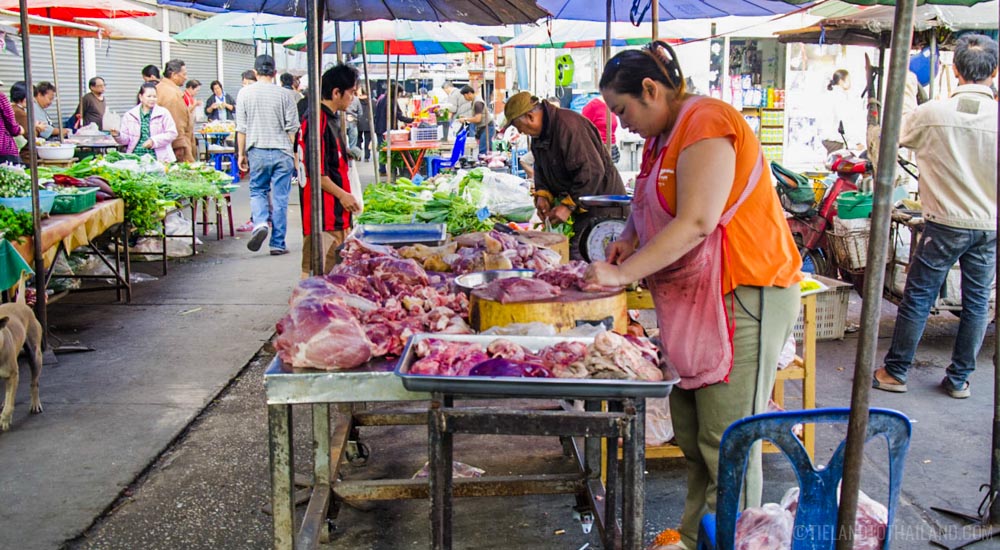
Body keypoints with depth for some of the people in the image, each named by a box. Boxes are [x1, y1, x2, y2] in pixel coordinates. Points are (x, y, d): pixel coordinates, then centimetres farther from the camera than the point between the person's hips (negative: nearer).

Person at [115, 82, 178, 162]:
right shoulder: (129, 115, 12)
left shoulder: (164, 113, 6)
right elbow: (125, 139, 13)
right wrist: (118, 135, -9)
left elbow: (172, 133, -2)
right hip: (136, 158, 2)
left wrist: (153, 141, -11)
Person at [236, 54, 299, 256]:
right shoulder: (283, 94, -1)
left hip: (257, 151, 1)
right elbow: (292, 127, 0)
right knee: (280, 198, 4)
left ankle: (260, 223, -11)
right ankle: (278, 243, 5)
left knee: (257, 191, 16)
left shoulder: (245, 93, 1)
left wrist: (241, 154, 10)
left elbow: (241, 128, 3)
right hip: (282, 152, -1)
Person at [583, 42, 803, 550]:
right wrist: (629, 238, 4)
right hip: (695, 298, 10)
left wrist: (623, 273, -22)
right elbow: (649, 205, 26)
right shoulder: (662, 135, 15)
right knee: (689, 427, 13)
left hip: (744, 294, -10)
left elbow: (696, 222, -24)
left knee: (725, 440, -6)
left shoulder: (706, 124, -16)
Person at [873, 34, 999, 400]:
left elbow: (901, 134, 8)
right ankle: (958, 379, 20)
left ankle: (896, 371, 14)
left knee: (917, 298, 7)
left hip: (945, 224, -2)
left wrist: (909, 96, 21)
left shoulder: (931, 113, -13)